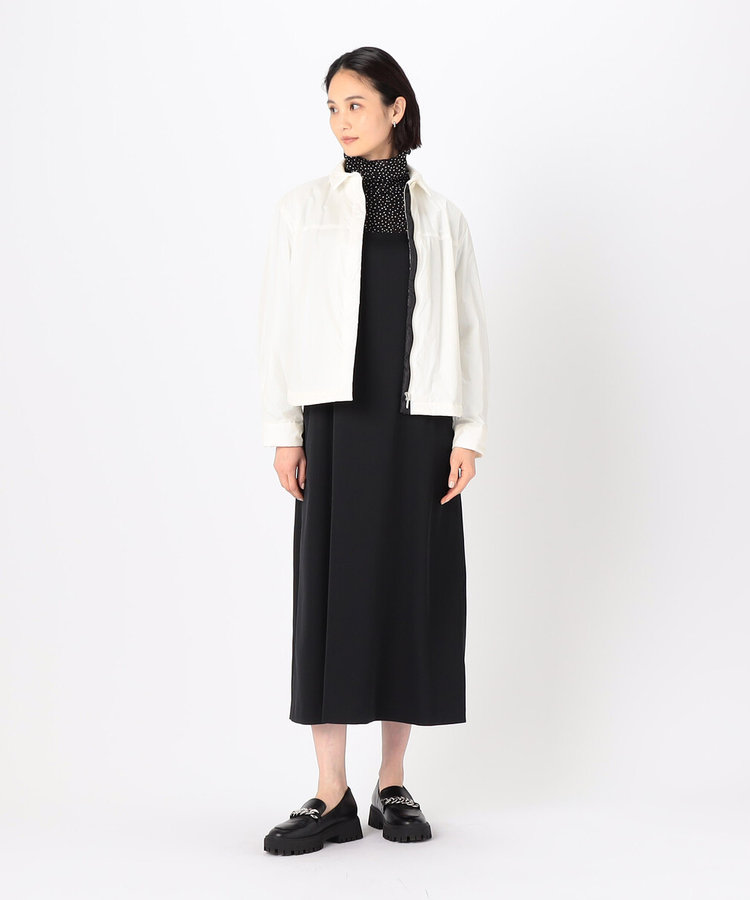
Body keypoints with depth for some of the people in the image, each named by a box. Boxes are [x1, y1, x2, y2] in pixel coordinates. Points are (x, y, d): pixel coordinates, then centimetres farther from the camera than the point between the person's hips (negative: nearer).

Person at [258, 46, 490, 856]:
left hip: (419, 423, 1)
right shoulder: (303, 208, 7)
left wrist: (469, 434, -1)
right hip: (339, 419, -1)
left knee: (414, 590, 3)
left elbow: (468, 328, 7)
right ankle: (332, 797, 3)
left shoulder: (440, 215, 10)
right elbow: (280, 324, 4)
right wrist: (283, 431, -3)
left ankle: (393, 785, 15)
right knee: (332, 590, -3)